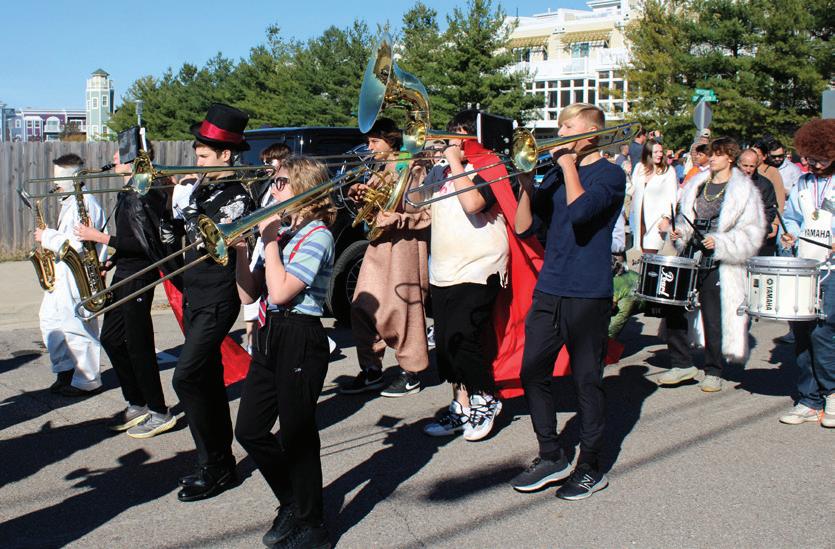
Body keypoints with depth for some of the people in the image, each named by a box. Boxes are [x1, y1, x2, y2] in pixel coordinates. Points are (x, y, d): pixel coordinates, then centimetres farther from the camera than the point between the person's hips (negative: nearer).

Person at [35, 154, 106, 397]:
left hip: (78, 275, -11)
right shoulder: (71, 202, 16)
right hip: (63, 275, 11)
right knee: (50, 320, 15)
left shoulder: (85, 203, -17)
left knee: (78, 327, -4)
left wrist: (47, 237, -15)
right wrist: (49, 237, 6)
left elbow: (77, 243, -25)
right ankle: (66, 369, 26)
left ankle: (87, 381, 5)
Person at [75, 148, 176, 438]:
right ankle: (137, 405, 24)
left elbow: (144, 244, -23)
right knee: (111, 339, 14)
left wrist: (100, 237, -19)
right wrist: (109, 262, 12)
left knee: (138, 346, -4)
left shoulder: (141, 194, -17)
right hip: (124, 273, 10)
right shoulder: (127, 193, 13)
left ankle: (160, 414, 7)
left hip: (138, 277, -10)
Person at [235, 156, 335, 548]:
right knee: (249, 430, 11)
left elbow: (279, 293, -22)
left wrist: (269, 240, -13)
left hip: (300, 341, -8)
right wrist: (241, 250, 1)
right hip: (269, 337, 9)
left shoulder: (316, 235, -12)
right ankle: (292, 503, 30)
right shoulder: (280, 232, 12)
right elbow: (249, 295, 12)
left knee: (296, 434, 1)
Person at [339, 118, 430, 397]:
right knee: (363, 308, 3)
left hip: (404, 245, -8)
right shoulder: (379, 171, 19)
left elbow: (425, 214, -10)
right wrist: (360, 194, 3)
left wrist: (397, 219, -22)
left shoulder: (412, 169, -4)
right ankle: (371, 370, 13)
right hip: (378, 245, 8)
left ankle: (410, 373, 9)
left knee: (400, 309, -4)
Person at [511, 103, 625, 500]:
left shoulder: (610, 174, -4)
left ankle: (590, 469, 17)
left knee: (586, 381, 2)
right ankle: (551, 457, 23)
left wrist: (568, 162, -13)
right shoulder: (555, 175, 13)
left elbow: (580, 211, -24)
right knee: (532, 373, 7)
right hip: (549, 289, 6)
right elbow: (524, 228, 8)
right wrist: (527, 183, -5)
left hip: (588, 293, -6)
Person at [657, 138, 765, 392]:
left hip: (718, 264, -5)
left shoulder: (744, 191, -2)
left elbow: (751, 234, -7)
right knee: (673, 307, -1)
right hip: (689, 257, 5)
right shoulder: (698, 186, 15)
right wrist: (677, 232, 5)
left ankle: (713, 372, 16)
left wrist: (719, 242, -18)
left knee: (713, 316, -1)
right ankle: (682, 364, 13)